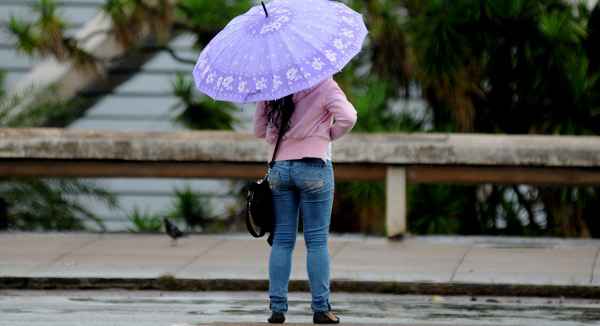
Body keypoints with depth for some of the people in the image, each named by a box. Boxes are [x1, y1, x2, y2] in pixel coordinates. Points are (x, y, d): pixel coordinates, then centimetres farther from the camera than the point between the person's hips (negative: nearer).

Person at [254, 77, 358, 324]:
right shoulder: (324, 86, -8)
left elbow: (259, 130, 11)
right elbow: (347, 117, -20)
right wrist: (329, 135, -4)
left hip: (279, 167, 4)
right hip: (314, 167, -4)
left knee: (281, 239, 8)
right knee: (317, 240, 2)